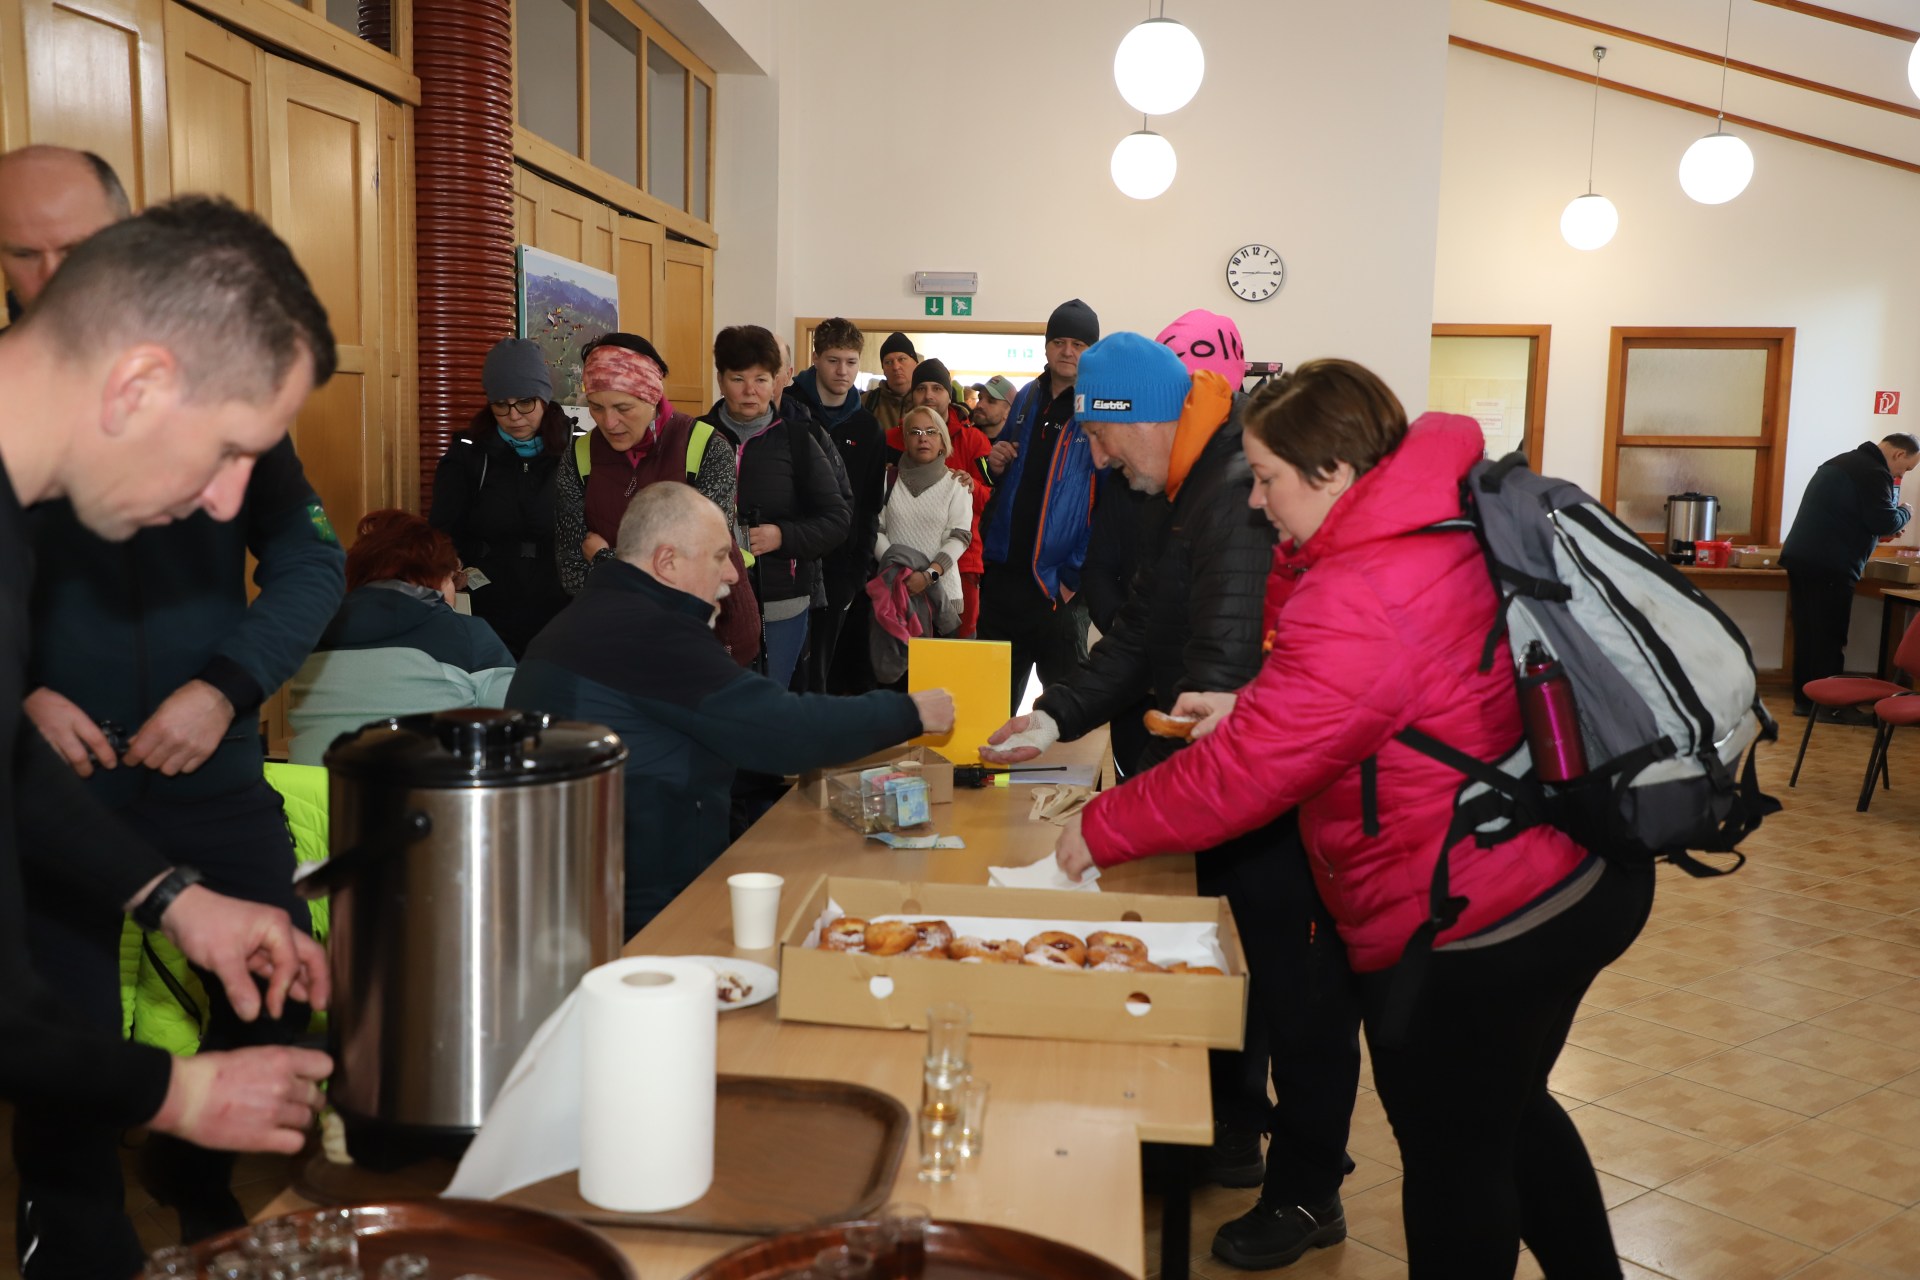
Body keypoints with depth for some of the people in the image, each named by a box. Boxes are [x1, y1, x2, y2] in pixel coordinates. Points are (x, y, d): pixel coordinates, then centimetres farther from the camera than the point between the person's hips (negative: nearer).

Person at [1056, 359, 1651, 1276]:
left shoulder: (1354, 601, -28)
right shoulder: (1459, 527, 3)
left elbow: (1241, 775, -25)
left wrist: (1100, 831, -12)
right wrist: (1253, 709, 6)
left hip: (1470, 926, -10)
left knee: (1451, 1159, 11)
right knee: (1509, 1113, 29)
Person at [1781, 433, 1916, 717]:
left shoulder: (1840, 462, 21)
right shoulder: (1874, 473, -10)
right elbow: (1884, 523, -14)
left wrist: (1892, 516, 22)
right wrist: (1904, 513, 7)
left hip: (1800, 557, 9)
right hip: (1830, 566, -9)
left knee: (1806, 634, 10)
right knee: (1829, 638, -3)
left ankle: (1804, 699, 13)